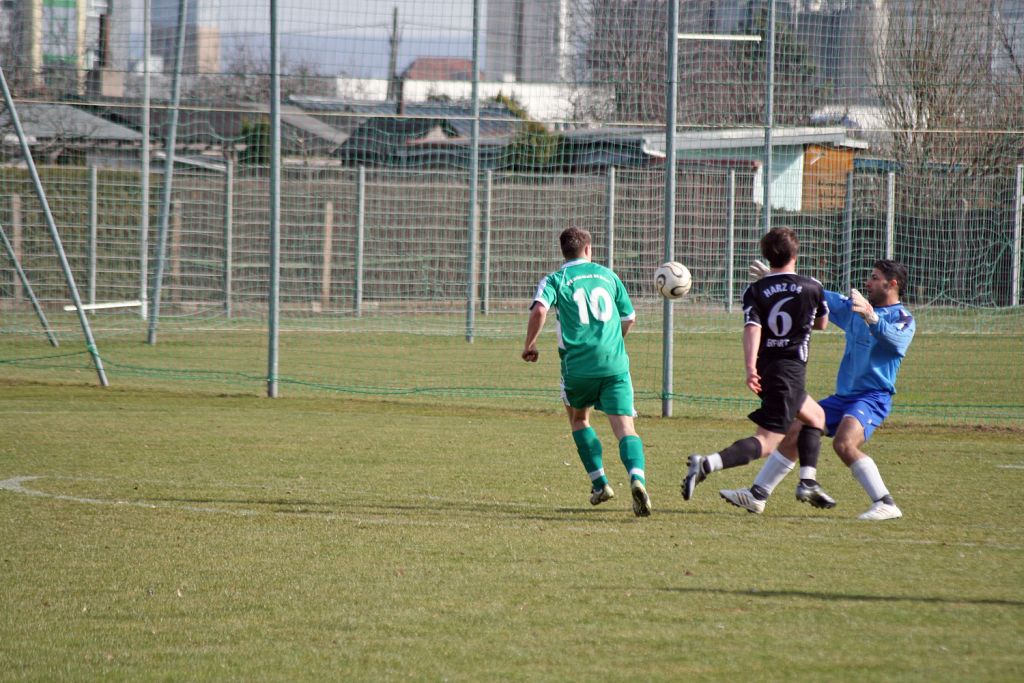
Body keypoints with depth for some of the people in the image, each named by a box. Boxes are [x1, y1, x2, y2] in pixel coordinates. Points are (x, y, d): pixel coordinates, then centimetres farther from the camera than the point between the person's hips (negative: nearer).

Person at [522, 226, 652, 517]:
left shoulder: (555, 279, 5)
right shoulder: (607, 275, 15)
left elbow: (539, 310, -15)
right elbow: (629, 318, 23)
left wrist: (530, 345, -1)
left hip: (578, 365, -1)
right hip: (615, 362, 1)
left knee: (578, 418, 25)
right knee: (625, 427, -5)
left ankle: (600, 482, 18)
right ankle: (637, 478, -32)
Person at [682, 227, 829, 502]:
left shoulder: (755, 291, 3)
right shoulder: (812, 287, 1)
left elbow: (752, 328, -14)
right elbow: (822, 323, 19)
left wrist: (751, 368, -23)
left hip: (765, 369, 5)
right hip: (791, 372, -5)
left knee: (816, 416, 28)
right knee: (767, 441, -12)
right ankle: (706, 464, -35)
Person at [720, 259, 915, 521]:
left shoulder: (902, 318, -8)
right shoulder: (852, 307, 15)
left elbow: (896, 341, -30)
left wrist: (870, 316, -48)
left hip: (873, 396, -8)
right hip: (843, 396, 8)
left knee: (844, 443, -30)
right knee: (794, 434, 7)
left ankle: (886, 504, -28)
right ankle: (757, 495, 17)